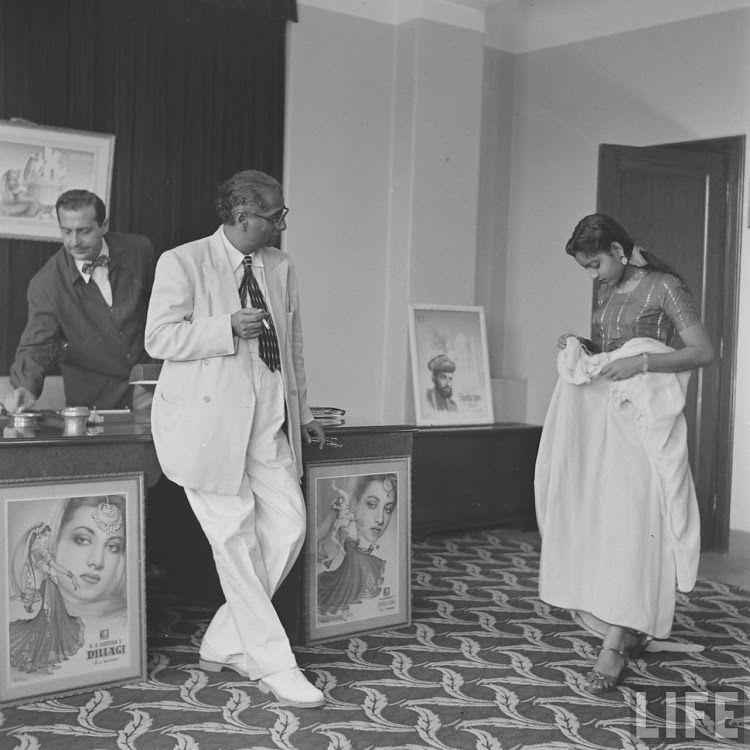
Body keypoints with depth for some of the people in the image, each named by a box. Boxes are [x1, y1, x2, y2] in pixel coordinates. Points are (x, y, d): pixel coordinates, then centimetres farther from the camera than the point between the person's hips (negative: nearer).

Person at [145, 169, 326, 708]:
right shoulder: (182, 263, -4)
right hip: (208, 420, -6)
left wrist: (302, 411, 20)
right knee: (236, 540, -4)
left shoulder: (281, 267, 13)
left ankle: (225, 644, 16)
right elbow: (159, 338, -8)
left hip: (269, 422, 6)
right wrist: (227, 329, -19)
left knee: (288, 527, -1)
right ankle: (274, 665, 6)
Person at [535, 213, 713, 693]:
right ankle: (636, 628, 16)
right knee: (599, 516, 5)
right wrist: (581, 348, 4)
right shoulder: (607, 293, 14)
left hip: (643, 418, -7)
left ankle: (616, 644, -11)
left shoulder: (664, 287, -7)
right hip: (600, 414, 8)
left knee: (631, 519, -11)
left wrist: (642, 362, -21)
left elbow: (704, 351, -11)